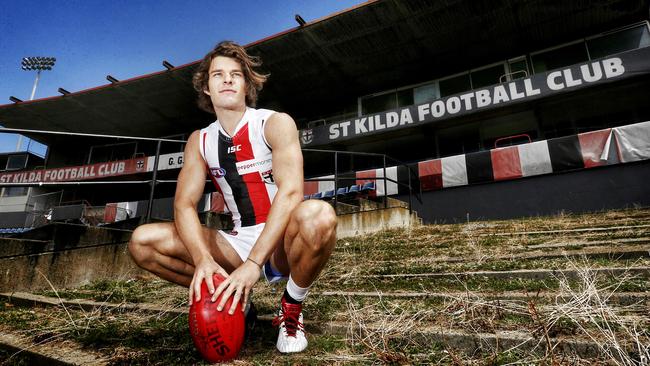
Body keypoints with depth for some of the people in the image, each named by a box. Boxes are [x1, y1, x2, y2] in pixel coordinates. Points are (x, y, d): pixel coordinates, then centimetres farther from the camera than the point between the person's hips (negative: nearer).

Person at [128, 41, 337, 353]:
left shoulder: (275, 123, -9)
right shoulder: (199, 140, 6)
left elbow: (291, 192, -24)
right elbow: (184, 204, -4)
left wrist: (253, 264, -32)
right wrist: (203, 259, -24)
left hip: (281, 245, -3)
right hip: (239, 244, 4)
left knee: (318, 215, -37)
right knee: (143, 241, -10)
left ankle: (291, 309, -8)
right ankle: (231, 298, 6)